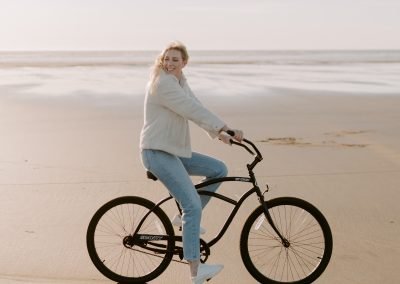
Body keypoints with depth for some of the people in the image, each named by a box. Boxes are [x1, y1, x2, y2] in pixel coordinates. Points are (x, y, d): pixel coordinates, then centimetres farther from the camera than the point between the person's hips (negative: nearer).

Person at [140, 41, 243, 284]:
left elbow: (197, 110, 12)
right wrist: (226, 127, -24)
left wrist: (220, 134, 1)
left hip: (176, 151, 9)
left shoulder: (181, 82, 14)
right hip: (158, 153, -9)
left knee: (219, 170, 7)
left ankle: (188, 217, 14)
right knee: (193, 205, -15)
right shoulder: (163, 84, -16)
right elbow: (193, 110, -23)